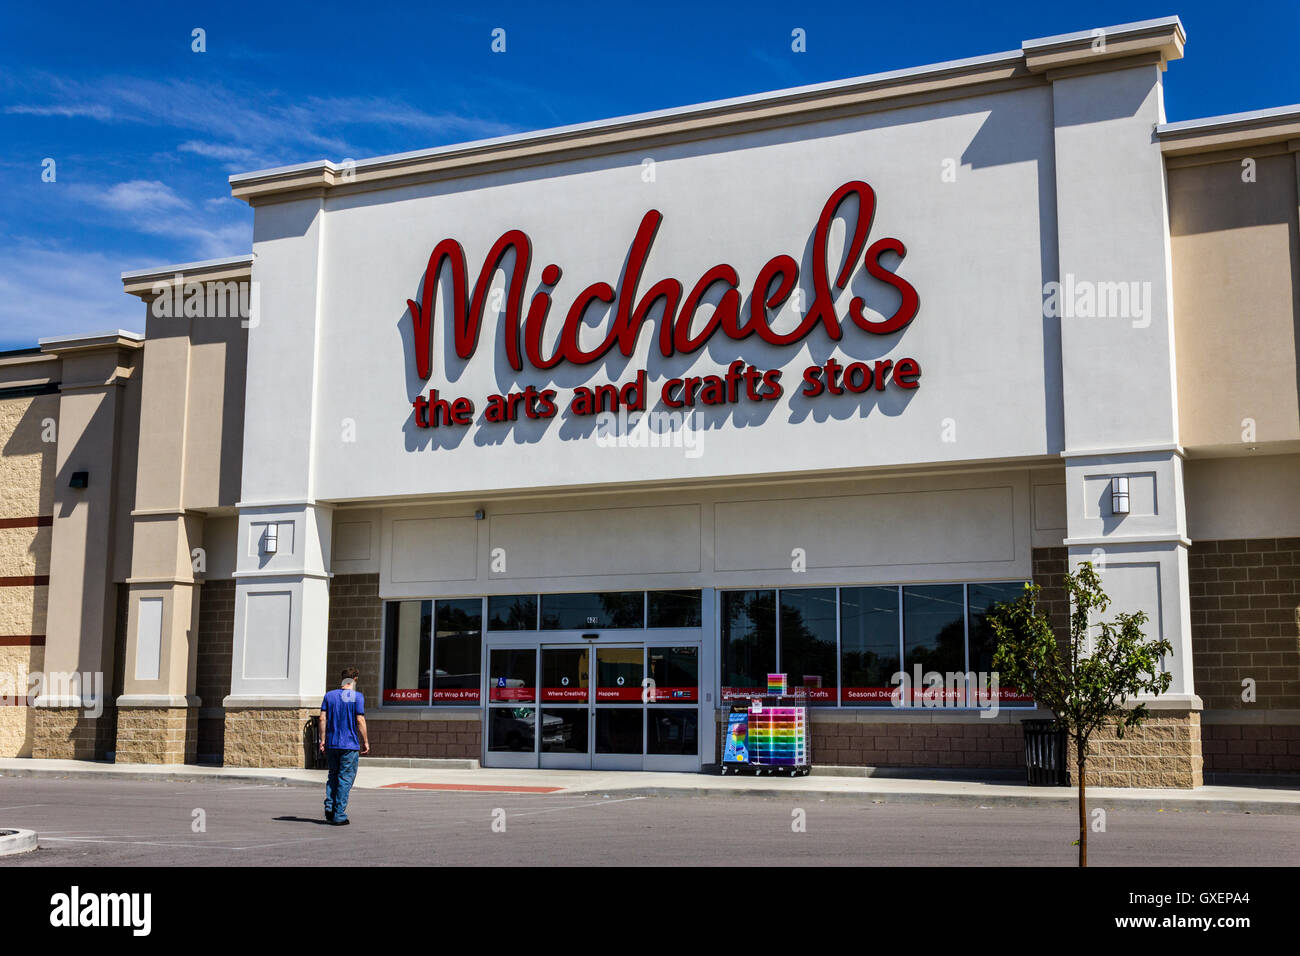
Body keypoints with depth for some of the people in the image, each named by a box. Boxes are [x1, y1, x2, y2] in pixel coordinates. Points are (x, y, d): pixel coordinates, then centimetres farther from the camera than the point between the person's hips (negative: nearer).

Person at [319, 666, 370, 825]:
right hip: (350, 744, -4)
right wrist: (365, 742, -3)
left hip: (331, 744, 4)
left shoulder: (329, 695, 8)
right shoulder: (357, 696, -5)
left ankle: (329, 806, 1)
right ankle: (339, 816, 1)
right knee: (345, 779, 1)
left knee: (333, 775, 18)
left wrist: (323, 740, 5)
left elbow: (323, 718, 3)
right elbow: (360, 720, -9)